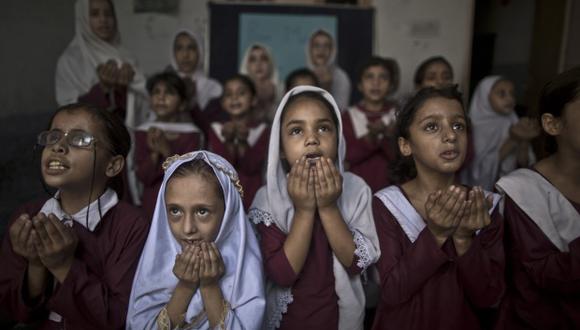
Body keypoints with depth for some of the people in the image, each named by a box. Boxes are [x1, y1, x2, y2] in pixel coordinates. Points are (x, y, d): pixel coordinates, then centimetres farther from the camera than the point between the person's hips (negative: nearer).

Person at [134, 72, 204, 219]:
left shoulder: (192, 134, -7)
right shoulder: (143, 132, 1)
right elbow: (143, 177, -5)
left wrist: (167, 151, -25)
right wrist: (154, 153, -22)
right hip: (151, 205, 2)